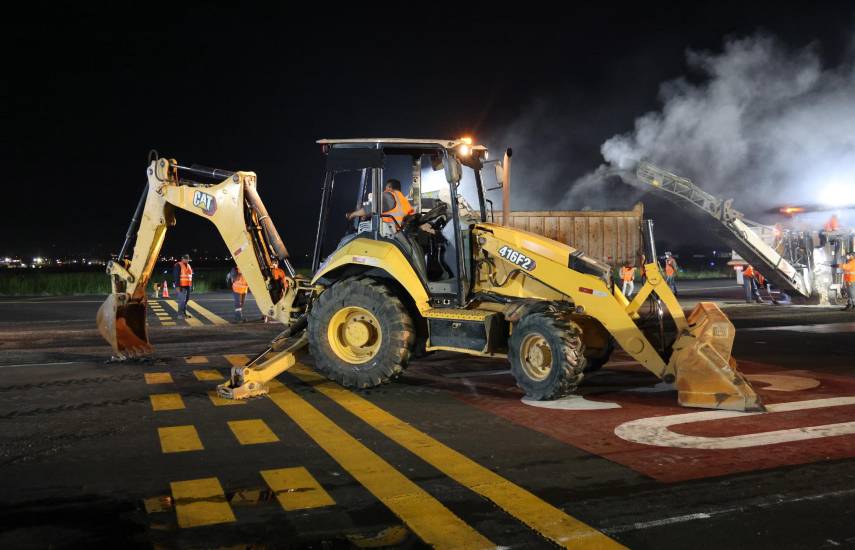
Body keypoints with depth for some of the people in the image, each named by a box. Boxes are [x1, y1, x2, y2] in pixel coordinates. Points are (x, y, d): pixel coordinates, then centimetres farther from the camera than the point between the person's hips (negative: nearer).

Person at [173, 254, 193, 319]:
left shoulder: (188, 266, 16)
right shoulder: (178, 265, -8)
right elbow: (176, 276, -14)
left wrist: (191, 285, 17)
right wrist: (177, 286, -20)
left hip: (188, 286, 8)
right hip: (181, 286, -8)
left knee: (186, 299, 11)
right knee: (182, 300, -11)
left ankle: (184, 313, 19)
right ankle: (180, 314, -8)